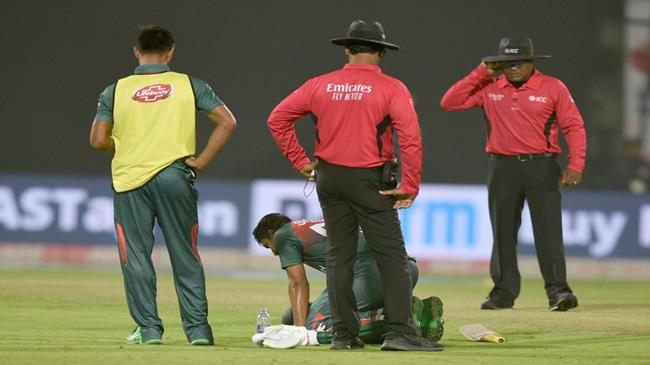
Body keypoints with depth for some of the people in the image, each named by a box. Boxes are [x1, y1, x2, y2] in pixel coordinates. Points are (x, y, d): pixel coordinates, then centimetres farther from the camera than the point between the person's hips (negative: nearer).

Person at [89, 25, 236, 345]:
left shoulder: (116, 91, 1)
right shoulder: (189, 85, 2)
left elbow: (98, 140, -2)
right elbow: (227, 122, -3)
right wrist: (202, 160, 1)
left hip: (130, 179, -1)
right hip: (175, 176, 1)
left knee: (135, 257, 6)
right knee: (185, 258, 8)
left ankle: (149, 328, 3)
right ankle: (198, 328, 6)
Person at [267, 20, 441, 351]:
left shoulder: (319, 86, 3)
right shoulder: (390, 89, -9)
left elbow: (277, 119, 8)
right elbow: (411, 139, -17)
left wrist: (300, 161, 12)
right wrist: (409, 187, -11)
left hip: (329, 179, 4)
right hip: (370, 182, -4)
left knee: (339, 256, 11)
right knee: (392, 257, -2)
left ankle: (343, 334, 12)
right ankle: (400, 333, -10)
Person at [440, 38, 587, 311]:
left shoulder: (553, 88, 1)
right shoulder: (489, 88, 6)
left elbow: (574, 126, -2)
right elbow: (449, 102, 1)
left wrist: (575, 165, -14)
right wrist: (481, 73, -2)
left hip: (542, 166, -3)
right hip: (503, 168, 3)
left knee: (549, 229, -10)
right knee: (502, 231, 6)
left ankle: (558, 291, -13)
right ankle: (503, 292, 13)